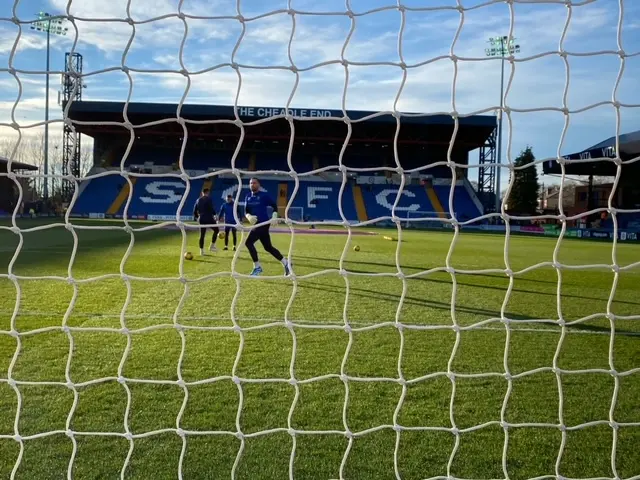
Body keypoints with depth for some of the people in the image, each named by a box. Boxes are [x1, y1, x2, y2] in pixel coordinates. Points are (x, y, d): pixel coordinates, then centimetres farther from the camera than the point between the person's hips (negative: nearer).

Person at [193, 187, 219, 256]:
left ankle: (201, 250, 7)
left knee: (202, 235, 8)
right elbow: (212, 208, -15)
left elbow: (195, 210, 14)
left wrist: (196, 218, 25)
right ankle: (212, 246, 5)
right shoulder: (209, 199, -6)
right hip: (209, 218, -6)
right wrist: (215, 215, -4)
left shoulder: (198, 200, 12)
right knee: (216, 230, 11)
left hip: (201, 219, 6)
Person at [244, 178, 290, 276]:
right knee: (268, 247, 12)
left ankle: (257, 267, -6)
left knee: (248, 242, -16)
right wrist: (249, 216, -9)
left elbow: (275, 206, 0)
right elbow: (246, 211, 13)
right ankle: (285, 263, 22)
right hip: (257, 224, 7)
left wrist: (274, 217, -14)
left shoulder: (264, 195, -5)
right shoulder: (248, 197, 13)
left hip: (264, 223, -7)